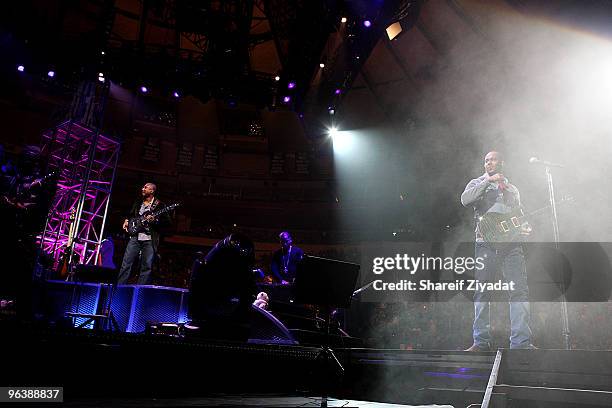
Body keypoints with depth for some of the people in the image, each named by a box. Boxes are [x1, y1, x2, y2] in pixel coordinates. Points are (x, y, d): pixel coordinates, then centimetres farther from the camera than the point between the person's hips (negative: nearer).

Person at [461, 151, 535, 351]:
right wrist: (488, 180, -9)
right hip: (486, 242, -3)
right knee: (482, 292, -4)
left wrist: (524, 228, 5)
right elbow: (465, 199, -8)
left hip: (511, 243, 4)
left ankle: (521, 342, -5)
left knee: (520, 290, -8)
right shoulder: (477, 183, 14)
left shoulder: (512, 189, 26)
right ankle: (481, 342, 1)